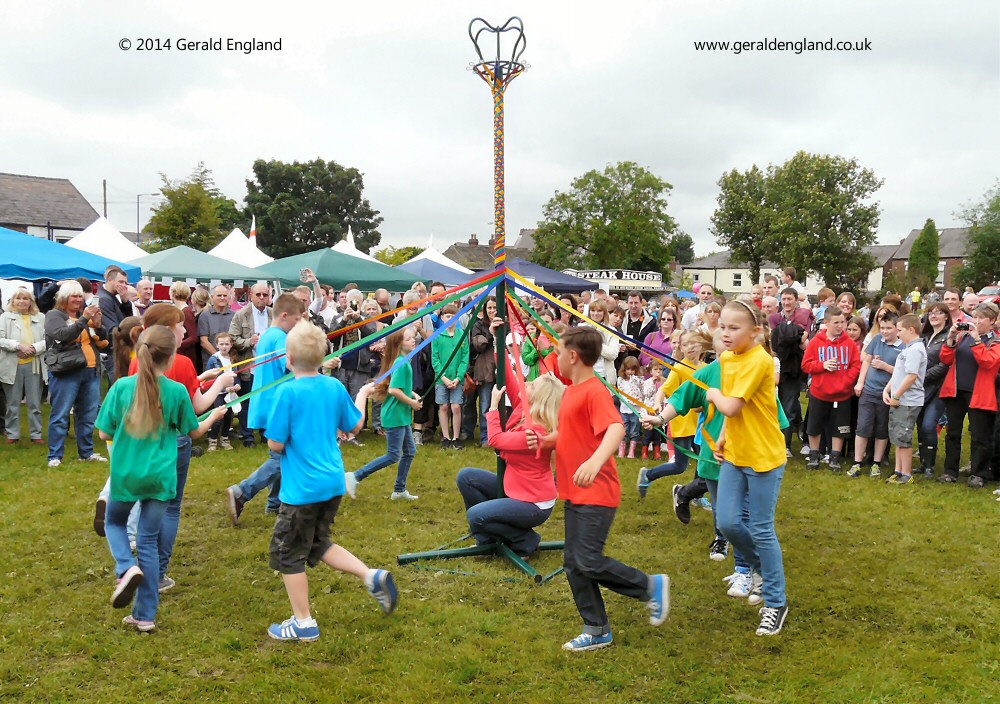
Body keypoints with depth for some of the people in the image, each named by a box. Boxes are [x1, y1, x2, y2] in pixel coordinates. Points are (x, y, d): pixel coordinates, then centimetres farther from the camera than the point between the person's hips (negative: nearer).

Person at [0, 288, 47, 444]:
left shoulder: (41, 318, 6)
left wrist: (35, 348, -14)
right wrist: (19, 346, -16)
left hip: (34, 365, 0)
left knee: (35, 403, 5)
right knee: (13, 403, 8)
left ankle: (36, 434, 13)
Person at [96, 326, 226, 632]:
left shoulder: (122, 387, -9)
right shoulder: (177, 391, -8)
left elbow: (104, 433, -3)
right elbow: (194, 432, 6)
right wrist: (216, 415, 25)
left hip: (125, 474, 0)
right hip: (159, 476, 0)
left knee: (114, 522, 27)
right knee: (149, 541, 11)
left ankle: (126, 568, -3)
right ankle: (145, 615, 14)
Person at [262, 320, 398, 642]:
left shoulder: (287, 392, -17)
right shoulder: (335, 387, 0)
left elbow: (276, 444, -15)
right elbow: (355, 426, 13)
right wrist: (362, 395, 29)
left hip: (302, 488, -7)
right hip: (333, 482, 7)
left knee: (287, 553, 11)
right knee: (318, 543, 25)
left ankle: (304, 623, 20)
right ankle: (373, 576, 11)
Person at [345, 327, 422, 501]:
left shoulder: (403, 361, 10)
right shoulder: (402, 363, -19)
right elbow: (393, 390, -25)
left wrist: (414, 395, 6)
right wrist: (412, 402, -15)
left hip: (402, 415, 10)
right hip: (395, 415, -10)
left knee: (410, 452, 14)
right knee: (393, 455, -5)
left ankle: (399, 490, 23)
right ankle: (355, 477, 0)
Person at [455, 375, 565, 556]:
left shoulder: (536, 432, -28)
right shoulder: (525, 414, -4)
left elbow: (496, 439, -22)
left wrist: (494, 405, -14)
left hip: (534, 506, -9)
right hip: (515, 489, 9)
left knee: (475, 515, -18)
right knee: (466, 476, 2)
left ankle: (526, 541, 2)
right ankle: (489, 538, 13)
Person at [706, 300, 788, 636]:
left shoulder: (759, 361, -21)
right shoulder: (727, 358, 6)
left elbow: (731, 406, -25)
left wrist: (714, 394, -6)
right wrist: (722, 438, 7)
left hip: (764, 457, -7)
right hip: (734, 455, 7)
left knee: (761, 530, 1)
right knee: (727, 522, 4)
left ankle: (776, 603, 17)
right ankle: (760, 565, 34)